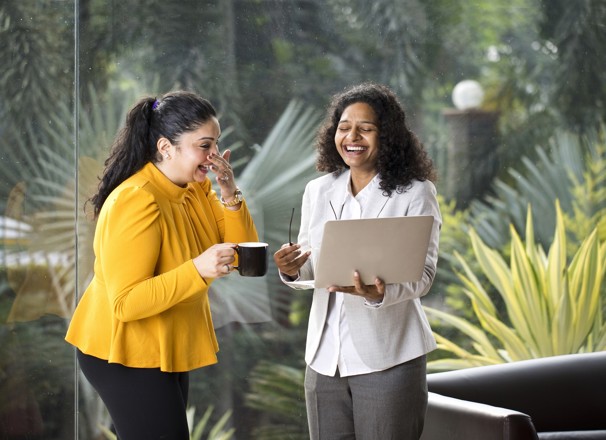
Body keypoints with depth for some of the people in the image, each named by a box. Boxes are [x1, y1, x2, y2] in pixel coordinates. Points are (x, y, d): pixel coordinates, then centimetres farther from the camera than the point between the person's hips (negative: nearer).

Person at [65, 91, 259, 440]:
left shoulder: (196, 188, 0)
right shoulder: (135, 203, -25)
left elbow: (243, 254, -1)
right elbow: (126, 302, -28)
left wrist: (229, 195, -15)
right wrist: (197, 270, -38)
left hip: (168, 347, 8)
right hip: (126, 353, -8)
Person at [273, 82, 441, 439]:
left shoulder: (415, 193, -5)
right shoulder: (318, 191, 11)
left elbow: (423, 274, -10)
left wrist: (379, 293, -30)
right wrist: (293, 270, -7)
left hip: (387, 357, -4)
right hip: (325, 356, 5)